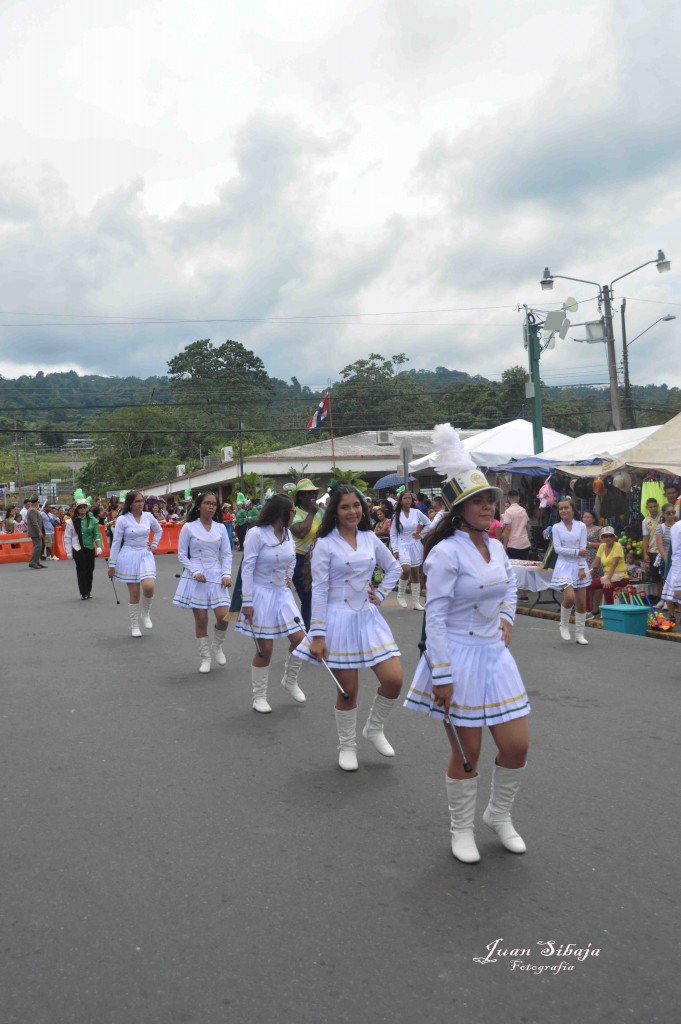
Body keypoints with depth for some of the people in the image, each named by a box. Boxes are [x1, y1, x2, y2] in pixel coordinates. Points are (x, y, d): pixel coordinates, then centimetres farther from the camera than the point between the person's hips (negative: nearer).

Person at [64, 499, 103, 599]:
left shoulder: (92, 520, 1)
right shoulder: (72, 521, -2)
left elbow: (97, 534, 3)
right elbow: (67, 537, 1)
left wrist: (99, 546, -10)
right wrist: (69, 551, -1)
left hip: (90, 548, 2)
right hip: (78, 549, -2)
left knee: (90, 570, 7)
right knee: (81, 570, -3)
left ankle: (88, 591, 23)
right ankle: (83, 593, 3)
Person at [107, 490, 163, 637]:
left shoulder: (148, 516, 3)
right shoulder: (122, 519, -8)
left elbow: (159, 530, 23)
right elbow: (116, 542, -5)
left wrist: (154, 545, 12)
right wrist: (112, 565, -5)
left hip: (145, 555, 3)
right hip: (129, 557, -3)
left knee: (149, 587, -19)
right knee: (134, 593, 0)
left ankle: (145, 614, 8)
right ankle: (134, 626, 16)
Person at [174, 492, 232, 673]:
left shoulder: (220, 528, 7)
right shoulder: (189, 527, -1)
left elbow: (227, 554, 8)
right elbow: (182, 554, 0)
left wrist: (227, 574, -7)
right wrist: (195, 572, -13)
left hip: (216, 576, 2)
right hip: (196, 577, -2)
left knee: (223, 616, -9)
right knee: (201, 620, 1)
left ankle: (217, 646, 20)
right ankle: (204, 657, 17)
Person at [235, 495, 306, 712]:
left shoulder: (287, 533, 5)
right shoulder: (256, 533, -15)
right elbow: (247, 568, -15)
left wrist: (288, 577, 11)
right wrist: (247, 602, -17)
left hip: (282, 593, 6)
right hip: (262, 594, -6)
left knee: (299, 640, -1)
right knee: (265, 649, -2)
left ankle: (290, 682, 24)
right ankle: (259, 696, 16)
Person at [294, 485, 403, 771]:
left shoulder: (370, 538, 5)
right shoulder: (325, 544, -7)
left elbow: (393, 568, 20)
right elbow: (319, 590, -9)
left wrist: (381, 594, 7)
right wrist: (318, 634, -12)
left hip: (369, 617, 4)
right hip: (339, 619, -4)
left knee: (394, 680, -4)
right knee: (349, 690, 3)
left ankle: (374, 729, 23)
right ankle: (347, 746, 27)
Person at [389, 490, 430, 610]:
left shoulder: (416, 512, 1)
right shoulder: (396, 515, -2)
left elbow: (428, 523, 15)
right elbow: (393, 535, -1)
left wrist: (421, 534, 5)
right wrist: (395, 550, -8)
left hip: (415, 545, 2)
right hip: (402, 545, -2)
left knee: (415, 574, 6)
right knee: (406, 570, -24)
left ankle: (416, 602, 13)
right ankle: (401, 595, -2)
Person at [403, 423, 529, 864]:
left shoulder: (496, 546, 5)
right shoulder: (446, 553, -17)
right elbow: (435, 617, -17)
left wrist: (507, 618, 8)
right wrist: (442, 676, -19)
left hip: (496, 655, 7)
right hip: (459, 659, -6)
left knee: (517, 745, 9)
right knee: (467, 753, 7)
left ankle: (500, 815, 34)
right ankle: (462, 830, 30)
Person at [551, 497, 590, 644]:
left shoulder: (581, 526, 3)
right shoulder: (556, 528, 2)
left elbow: (583, 549, -2)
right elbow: (557, 549, -6)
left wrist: (582, 568, -9)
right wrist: (576, 552, -14)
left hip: (579, 566, 2)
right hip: (564, 566, -2)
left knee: (581, 602, 2)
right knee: (570, 596, -20)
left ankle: (579, 634, 15)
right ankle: (564, 624, 6)